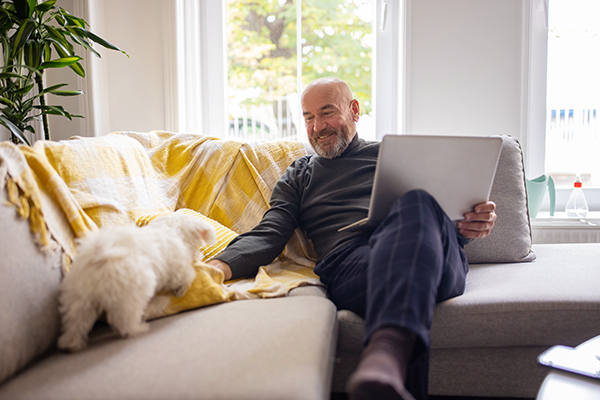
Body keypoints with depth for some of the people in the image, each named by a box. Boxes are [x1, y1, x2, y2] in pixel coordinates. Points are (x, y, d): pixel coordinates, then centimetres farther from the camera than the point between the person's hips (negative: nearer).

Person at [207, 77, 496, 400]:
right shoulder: (297, 177, 31)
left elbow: (446, 205, 25)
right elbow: (269, 234, 15)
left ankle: (385, 354, -59)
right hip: (347, 262, -1)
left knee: (416, 203, -36)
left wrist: (474, 223, -2)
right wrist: (220, 265, -7)